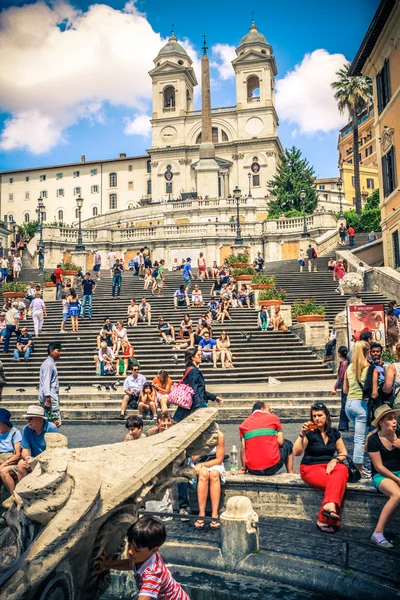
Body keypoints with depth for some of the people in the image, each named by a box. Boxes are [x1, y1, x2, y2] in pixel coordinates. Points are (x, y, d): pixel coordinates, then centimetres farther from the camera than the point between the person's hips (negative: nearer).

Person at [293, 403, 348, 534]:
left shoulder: (334, 432, 8)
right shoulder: (309, 432, -5)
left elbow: (343, 452, 12)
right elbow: (296, 453, -15)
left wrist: (335, 460, -9)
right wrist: (302, 435, -28)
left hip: (329, 466, 4)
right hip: (311, 467, -4)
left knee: (342, 470, -31)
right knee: (336, 482, -32)